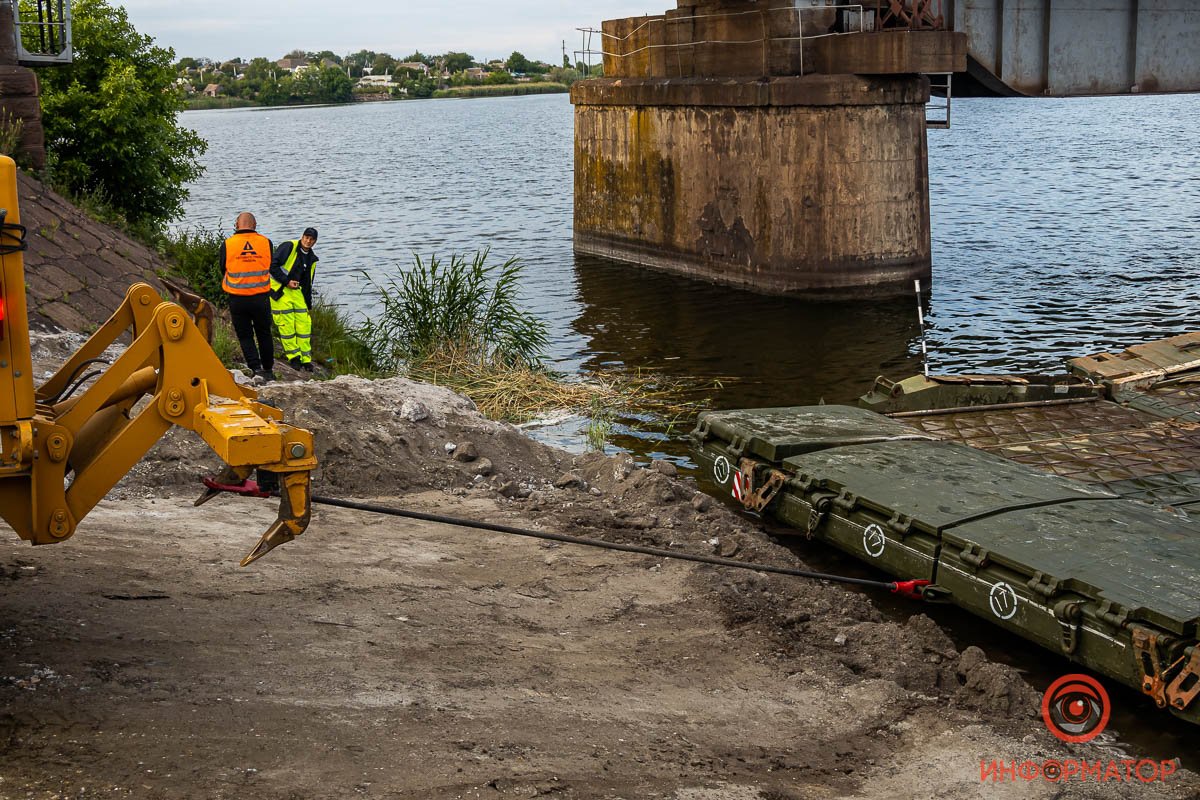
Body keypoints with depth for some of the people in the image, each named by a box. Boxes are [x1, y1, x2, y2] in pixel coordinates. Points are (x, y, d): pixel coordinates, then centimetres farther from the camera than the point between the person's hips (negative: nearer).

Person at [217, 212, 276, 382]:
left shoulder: (227, 244, -7)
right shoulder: (266, 242, -4)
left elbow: (223, 270, 6)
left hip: (237, 299, -1)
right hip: (261, 298, 1)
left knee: (245, 336, 9)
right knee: (264, 335, 17)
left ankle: (256, 369, -5)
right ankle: (268, 370, 24)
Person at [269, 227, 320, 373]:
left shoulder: (312, 259, 12)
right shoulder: (288, 247, -10)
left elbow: (308, 284, 19)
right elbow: (273, 266, -15)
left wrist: (309, 306, 18)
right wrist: (286, 281, -18)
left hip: (297, 291, 6)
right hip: (280, 290, -6)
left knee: (304, 324, 1)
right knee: (287, 324, -6)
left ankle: (306, 359, 8)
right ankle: (293, 356, 5)